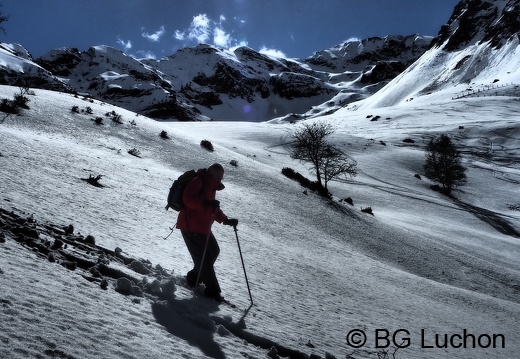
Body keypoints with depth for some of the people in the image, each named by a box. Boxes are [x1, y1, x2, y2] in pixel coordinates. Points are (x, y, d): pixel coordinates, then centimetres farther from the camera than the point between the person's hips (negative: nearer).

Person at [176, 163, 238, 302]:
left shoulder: (210, 187, 19)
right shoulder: (198, 181, -12)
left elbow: (214, 209, 24)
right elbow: (188, 199, -25)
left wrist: (226, 220, 13)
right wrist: (205, 203, -38)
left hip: (203, 228, 10)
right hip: (191, 226, -10)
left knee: (213, 251, 15)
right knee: (204, 257, -7)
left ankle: (194, 277, 26)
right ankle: (212, 290, 1)